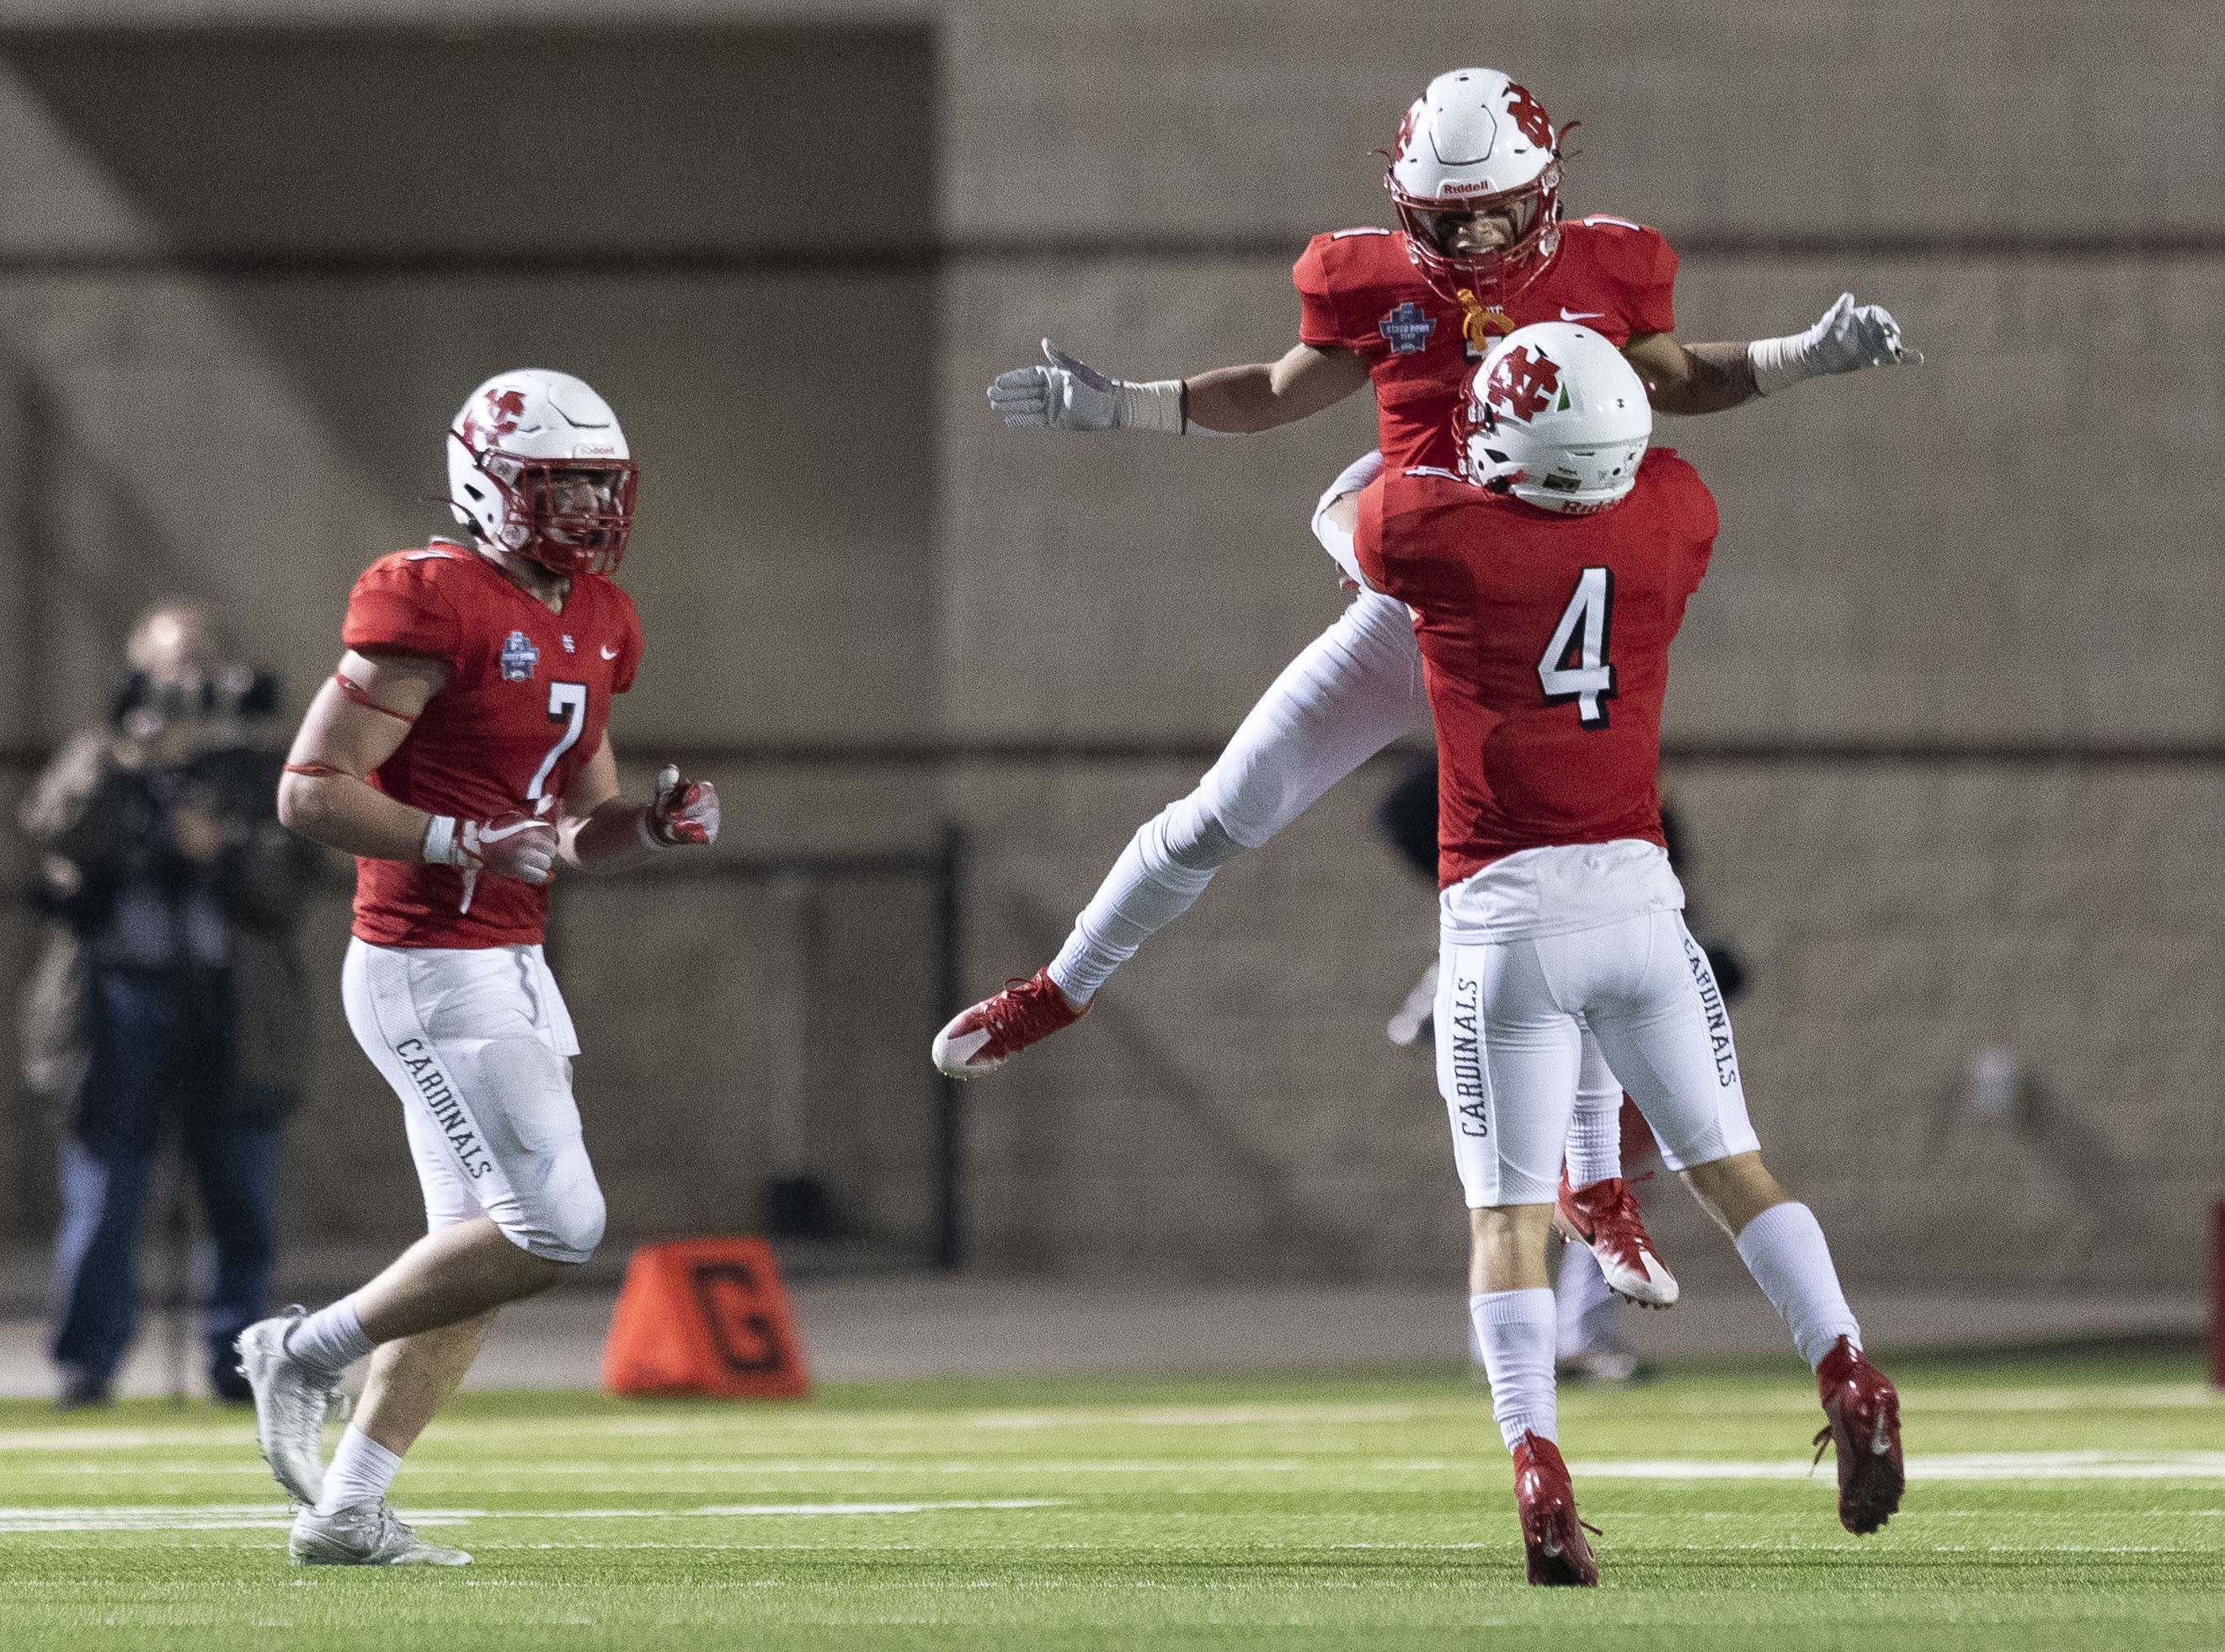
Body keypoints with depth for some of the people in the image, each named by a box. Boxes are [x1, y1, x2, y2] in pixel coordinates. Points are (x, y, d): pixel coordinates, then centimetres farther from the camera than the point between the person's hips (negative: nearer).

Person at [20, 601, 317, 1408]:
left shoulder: (254, 773, 14)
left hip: (229, 1004, 2)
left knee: (243, 1203, 1)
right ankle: (87, 1365, -3)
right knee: (102, 1195, -6)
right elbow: (54, 829, -10)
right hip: (119, 992, -2)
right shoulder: (94, 761, 11)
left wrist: (223, 848, -13)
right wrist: (128, 757, -20)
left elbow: (288, 887, 4)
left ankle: (239, 1365, 8)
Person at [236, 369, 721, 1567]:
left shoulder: (591, 621, 12)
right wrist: (466, 843, -24)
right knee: (553, 1225, -13)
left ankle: (345, 1510, 13)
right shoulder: (433, 604, -16)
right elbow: (311, 794, -17)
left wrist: (656, 825, -1)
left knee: (478, 1253, 9)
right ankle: (306, 1354, 1)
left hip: (509, 967, 10)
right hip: (428, 966, -10)